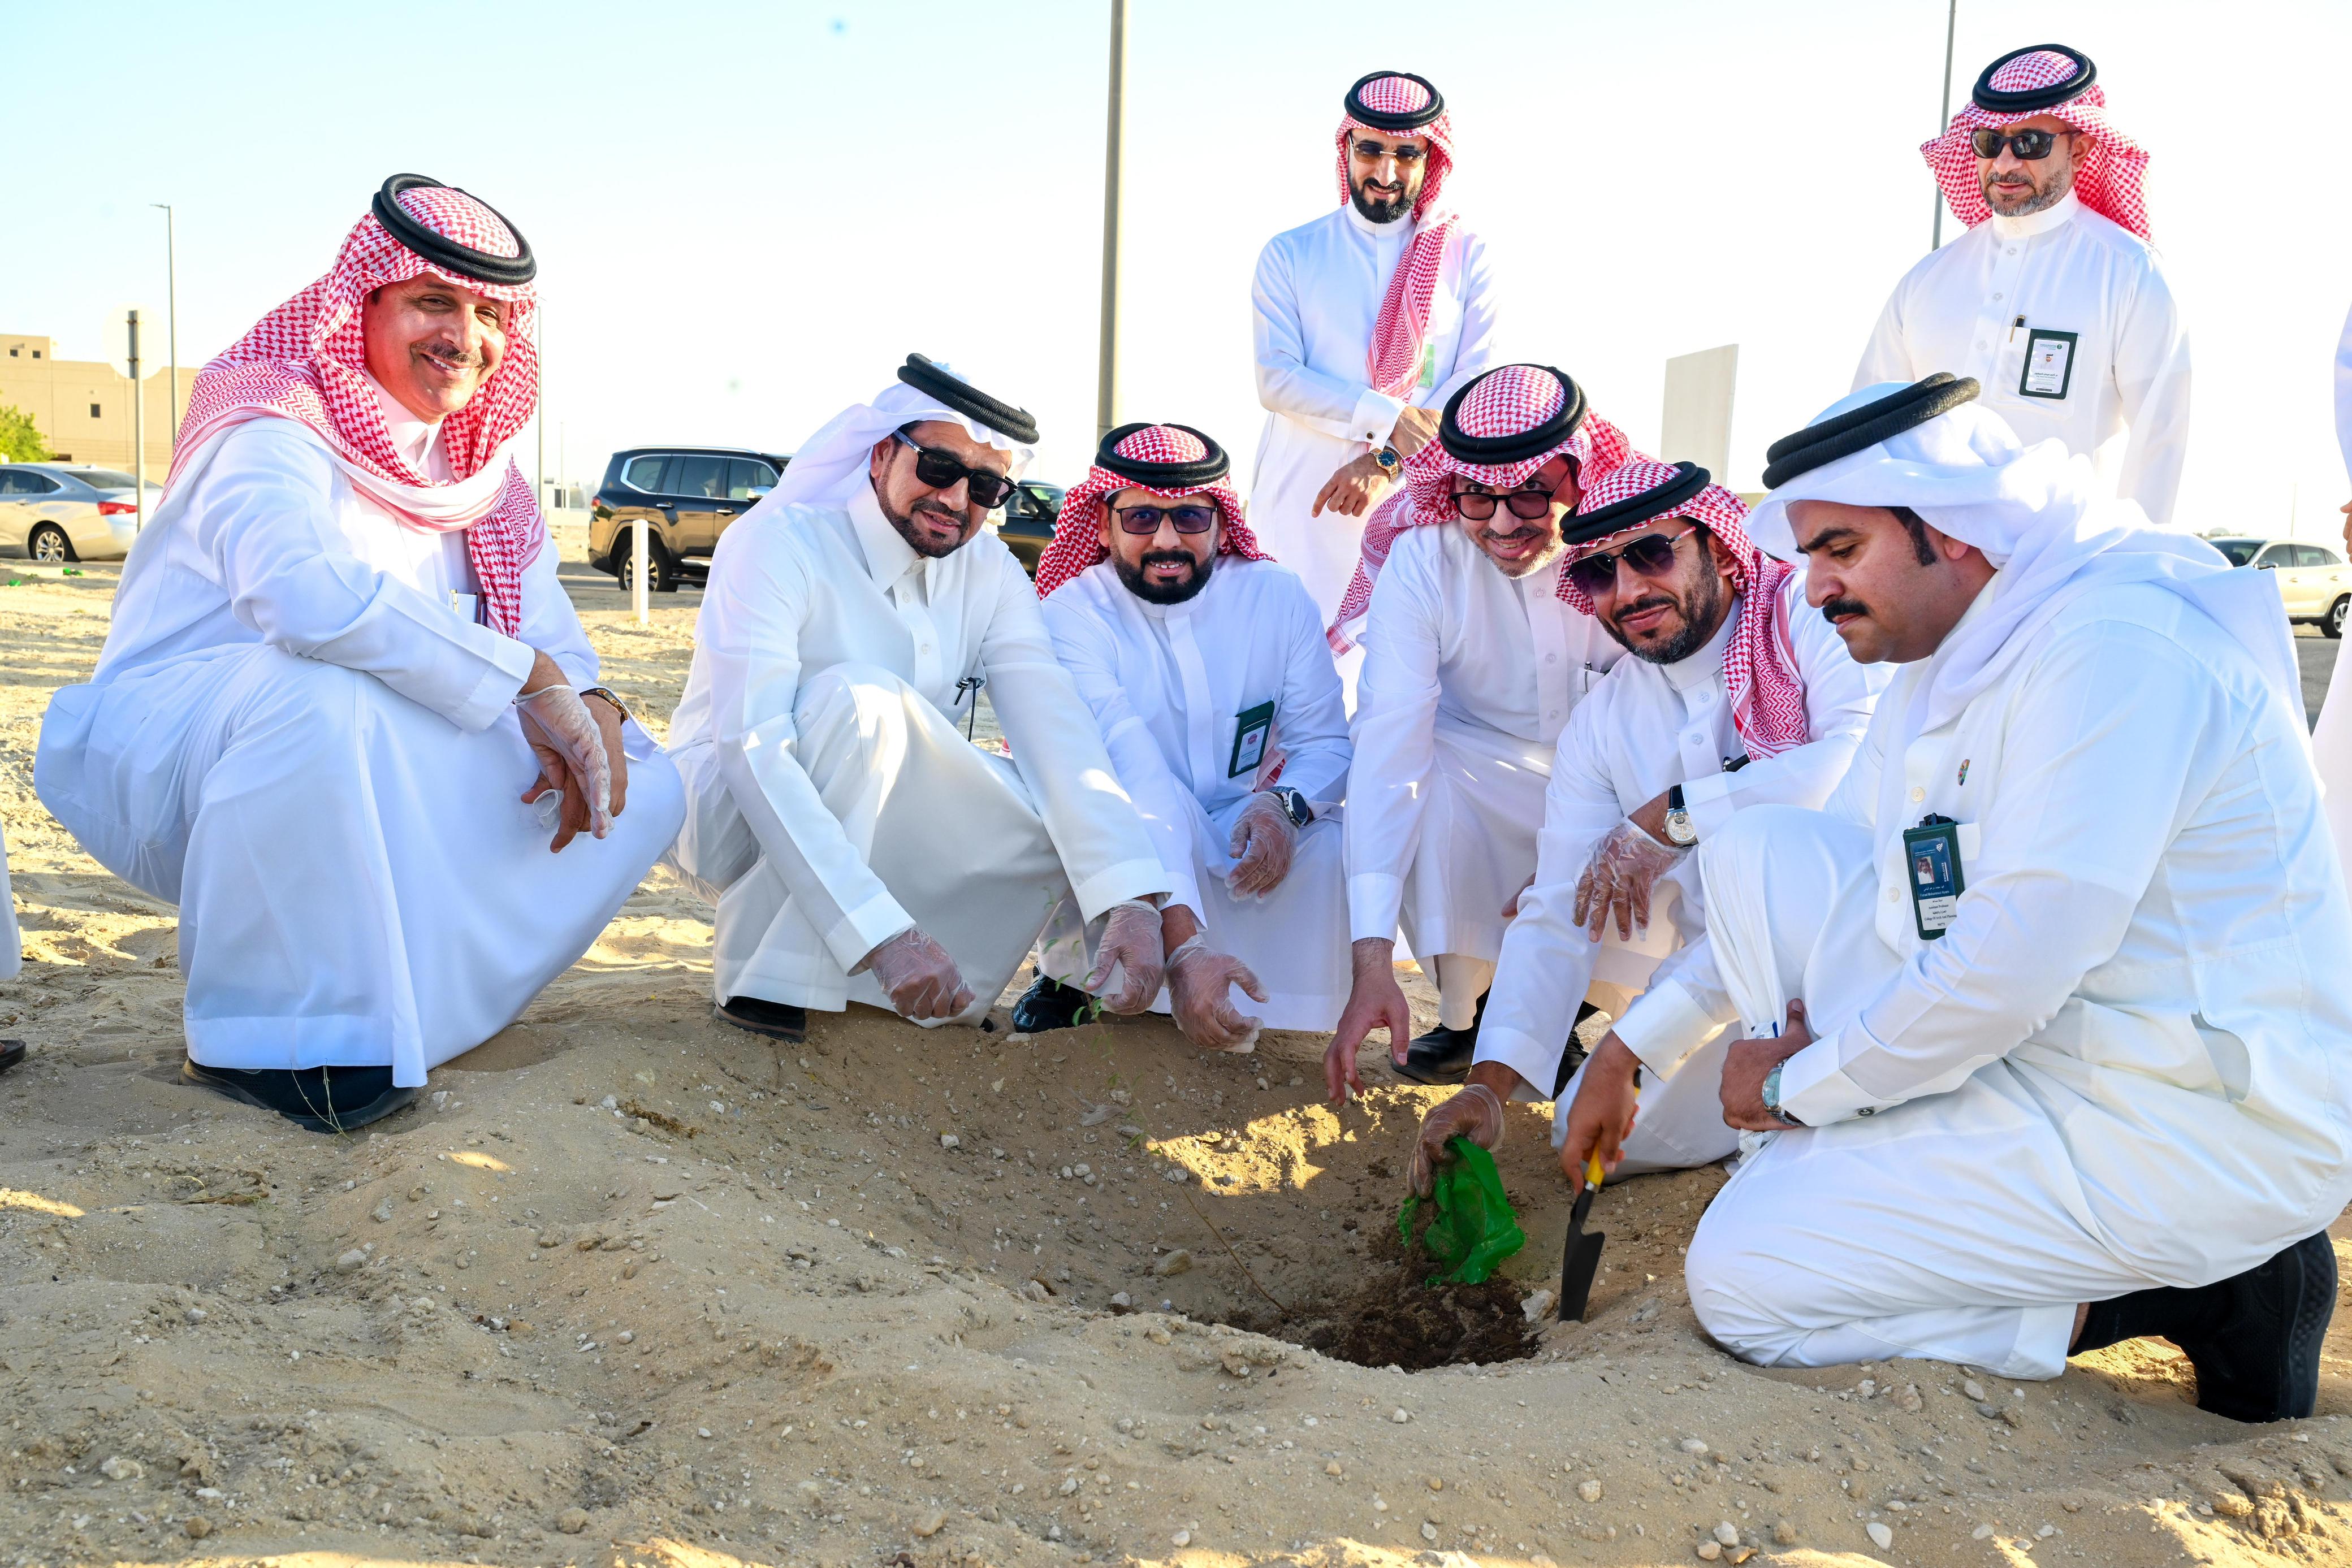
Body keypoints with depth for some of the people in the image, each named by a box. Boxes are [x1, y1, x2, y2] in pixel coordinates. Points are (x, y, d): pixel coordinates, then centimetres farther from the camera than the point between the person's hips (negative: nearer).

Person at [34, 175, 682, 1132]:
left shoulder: (478, 466, 10)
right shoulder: (274, 434, -15)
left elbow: (543, 625, 5)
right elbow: (307, 592, -37)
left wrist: (588, 705, -20)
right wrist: (528, 681, -34)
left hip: (363, 779, 7)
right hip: (167, 761, -7)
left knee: (642, 788, -7)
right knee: (321, 690, -41)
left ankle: (383, 1017, -4)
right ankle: (260, 1039, -22)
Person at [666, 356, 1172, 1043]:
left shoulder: (991, 571, -2)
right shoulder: (779, 544, -19)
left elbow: (1056, 727, -16)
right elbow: (752, 749, -31)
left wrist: (1132, 901, -32)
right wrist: (881, 931, -42)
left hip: (881, 829, 5)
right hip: (738, 817, -5)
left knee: (1070, 817, -17)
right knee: (862, 698, -33)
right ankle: (772, 979, -25)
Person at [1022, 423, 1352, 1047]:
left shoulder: (1276, 596, -5)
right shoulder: (1073, 614, -18)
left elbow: (1325, 740, -2)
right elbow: (1128, 774, -32)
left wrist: (1285, 805, -28)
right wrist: (1183, 946, -44)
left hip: (1233, 851, 4)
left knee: (1331, 850, -26)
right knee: (1145, 804, -35)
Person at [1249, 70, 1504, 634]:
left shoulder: (1466, 256, 10)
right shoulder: (1290, 254, 9)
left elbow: (1479, 381, 0)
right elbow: (1276, 379, -2)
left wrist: (1385, 460, -12)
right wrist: (1388, 418, -15)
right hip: (1303, 500, 0)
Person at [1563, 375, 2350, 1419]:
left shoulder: (2118, 644, -23)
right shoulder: (1951, 659, 9)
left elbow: (2014, 966, -29)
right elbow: (1813, 880, 18)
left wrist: (1802, 1084, -13)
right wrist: (1631, 1051, 15)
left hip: (2198, 1136, -9)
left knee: (1743, 1280, -11)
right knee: (1757, 853, 0)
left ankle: (2198, 1294, -3)